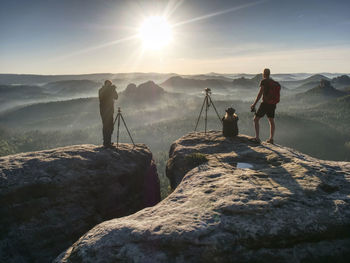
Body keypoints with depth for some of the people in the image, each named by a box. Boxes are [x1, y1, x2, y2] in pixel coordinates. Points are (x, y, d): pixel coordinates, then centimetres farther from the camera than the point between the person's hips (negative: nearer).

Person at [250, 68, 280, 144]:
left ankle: (257, 138, -8)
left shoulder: (264, 81, -10)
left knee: (256, 119, 1)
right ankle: (271, 139, 19)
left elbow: (260, 93, -16)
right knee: (271, 121, 17)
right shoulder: (274, 82, 11)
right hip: (273, 104, 7)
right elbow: (276, 94, 16)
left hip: (265, 104, -7)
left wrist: (254, 104, -13)